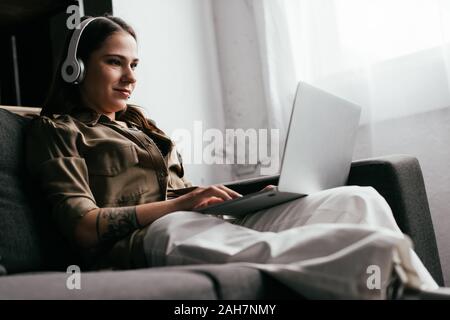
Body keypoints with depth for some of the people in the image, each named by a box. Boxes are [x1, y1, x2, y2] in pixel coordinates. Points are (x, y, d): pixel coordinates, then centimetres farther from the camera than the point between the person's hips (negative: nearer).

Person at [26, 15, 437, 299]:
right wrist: (179, 204, -16)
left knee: (358, 200, -16)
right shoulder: (56, 131, 11)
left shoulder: (138, 124, 33)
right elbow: (83, 226, -4)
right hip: (146, 237, -7)